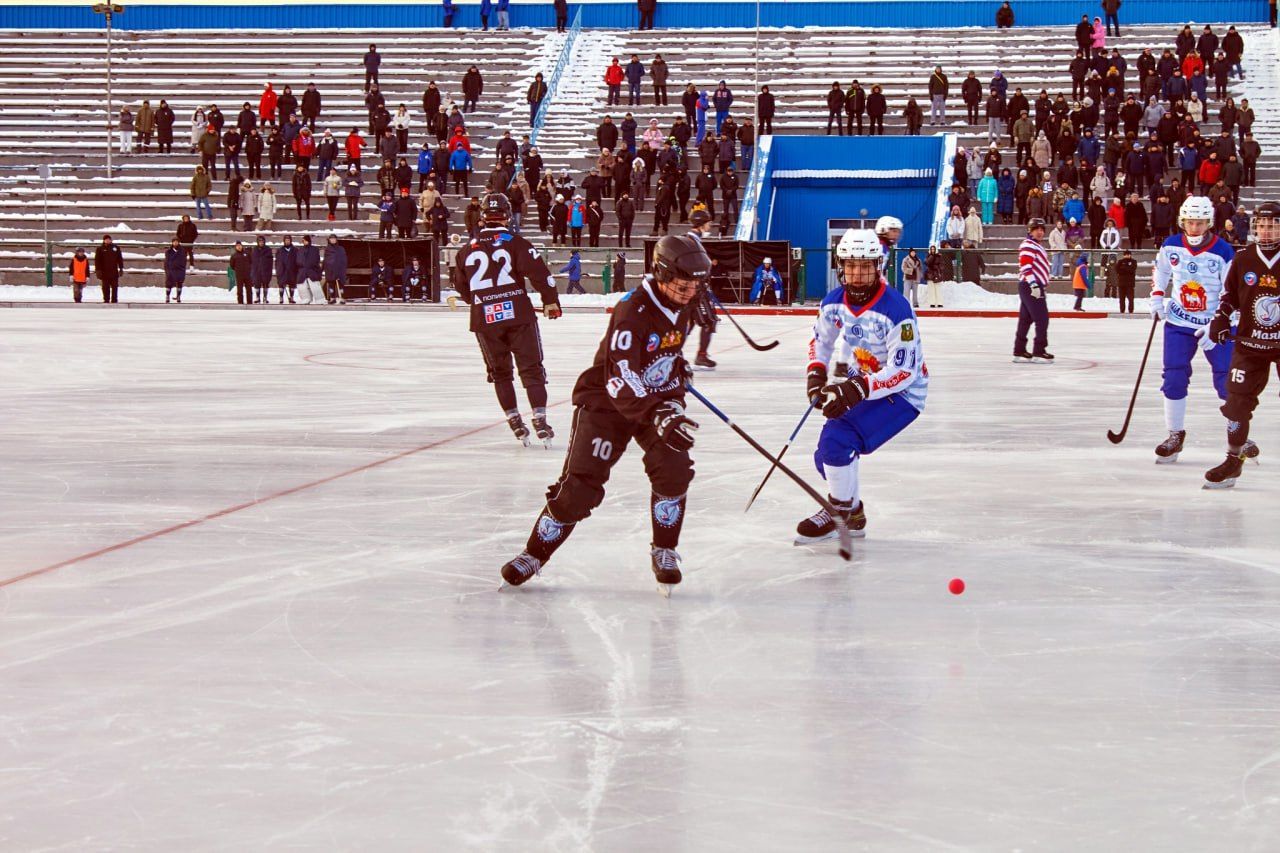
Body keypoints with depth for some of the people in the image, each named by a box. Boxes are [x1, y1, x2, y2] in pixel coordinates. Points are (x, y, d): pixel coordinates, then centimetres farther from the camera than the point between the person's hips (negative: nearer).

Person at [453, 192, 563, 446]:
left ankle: (514, 421, 13)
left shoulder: (467, 250, 8)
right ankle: (540, 420, -10)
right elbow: (539, 272, -12)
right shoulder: (516, 243, -4)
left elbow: (461, 287, 19)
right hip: (518, 315, -3)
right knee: (531, 368, 2)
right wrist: (550, 301, 0)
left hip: (484, 320, 3)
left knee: (499, 371, 17)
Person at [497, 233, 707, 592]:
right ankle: (535, 554, 8)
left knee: (674, 469, -15)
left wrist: (673, 401, 14)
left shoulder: (682, 308, -1)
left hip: (657, 400, 6)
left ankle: (664, 552, 3)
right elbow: (621, 381, -34)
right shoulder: (633, 311, -27)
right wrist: (657, 415, -43)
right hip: (605, 401, -6)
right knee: (580, 484, -10)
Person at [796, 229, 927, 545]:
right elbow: (820, 340, 14)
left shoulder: (895, 308, -27)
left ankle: (842, 513, -2)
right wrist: (816, 373, -5)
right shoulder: (834, 302, -5)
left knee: (836, 441, -23)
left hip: (902, 391, -8)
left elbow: (904, 370, -28)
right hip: (861, 386, 8)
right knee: (827, 457, 7)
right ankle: (850, 513, 32)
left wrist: (857, 389, -36)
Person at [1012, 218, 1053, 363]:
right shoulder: (1028, 245, -12)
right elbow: (1025, 266, -22)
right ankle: (1039, 352, -10)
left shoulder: (1038, 246, 22)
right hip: (1030, 287, -10)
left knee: (1026, 319, 11)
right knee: (1042, 318, -11)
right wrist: (1034, 285, -27)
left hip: (1035, 287, 10)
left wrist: (1043, 285, 28)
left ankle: (1019, 352, 14)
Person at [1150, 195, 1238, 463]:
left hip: (1217, 324, -3)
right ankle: (1175, 435, 11)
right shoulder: (1170, 247, -3)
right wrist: (1157, 298, 5)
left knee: (1226, 380, -5)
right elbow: (1160, 272, 18)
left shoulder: (1223, 252, -15)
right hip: (1179, 323, 3)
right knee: (1174, 378, -2)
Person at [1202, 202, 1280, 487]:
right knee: (1238, 400, 1)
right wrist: (1220, 319, -2)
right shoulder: (1243, 260, 1)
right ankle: (1234, 458, 13)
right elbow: (1229, 294, 12)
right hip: (1249, 343, 2)